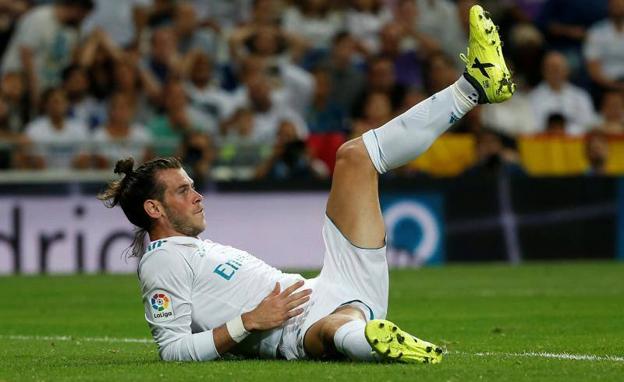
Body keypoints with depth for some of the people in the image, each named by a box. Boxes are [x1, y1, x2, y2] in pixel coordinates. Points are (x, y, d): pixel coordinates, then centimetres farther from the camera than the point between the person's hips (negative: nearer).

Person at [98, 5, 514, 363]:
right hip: (304, 329, -10)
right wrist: (250, 321, -22)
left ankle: (474, 85, 4)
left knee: (354, 154, 12)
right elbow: (172, 349, -17)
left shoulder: (196, 247, 25)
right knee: (334, 330, -51)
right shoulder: (163, 263, -6)